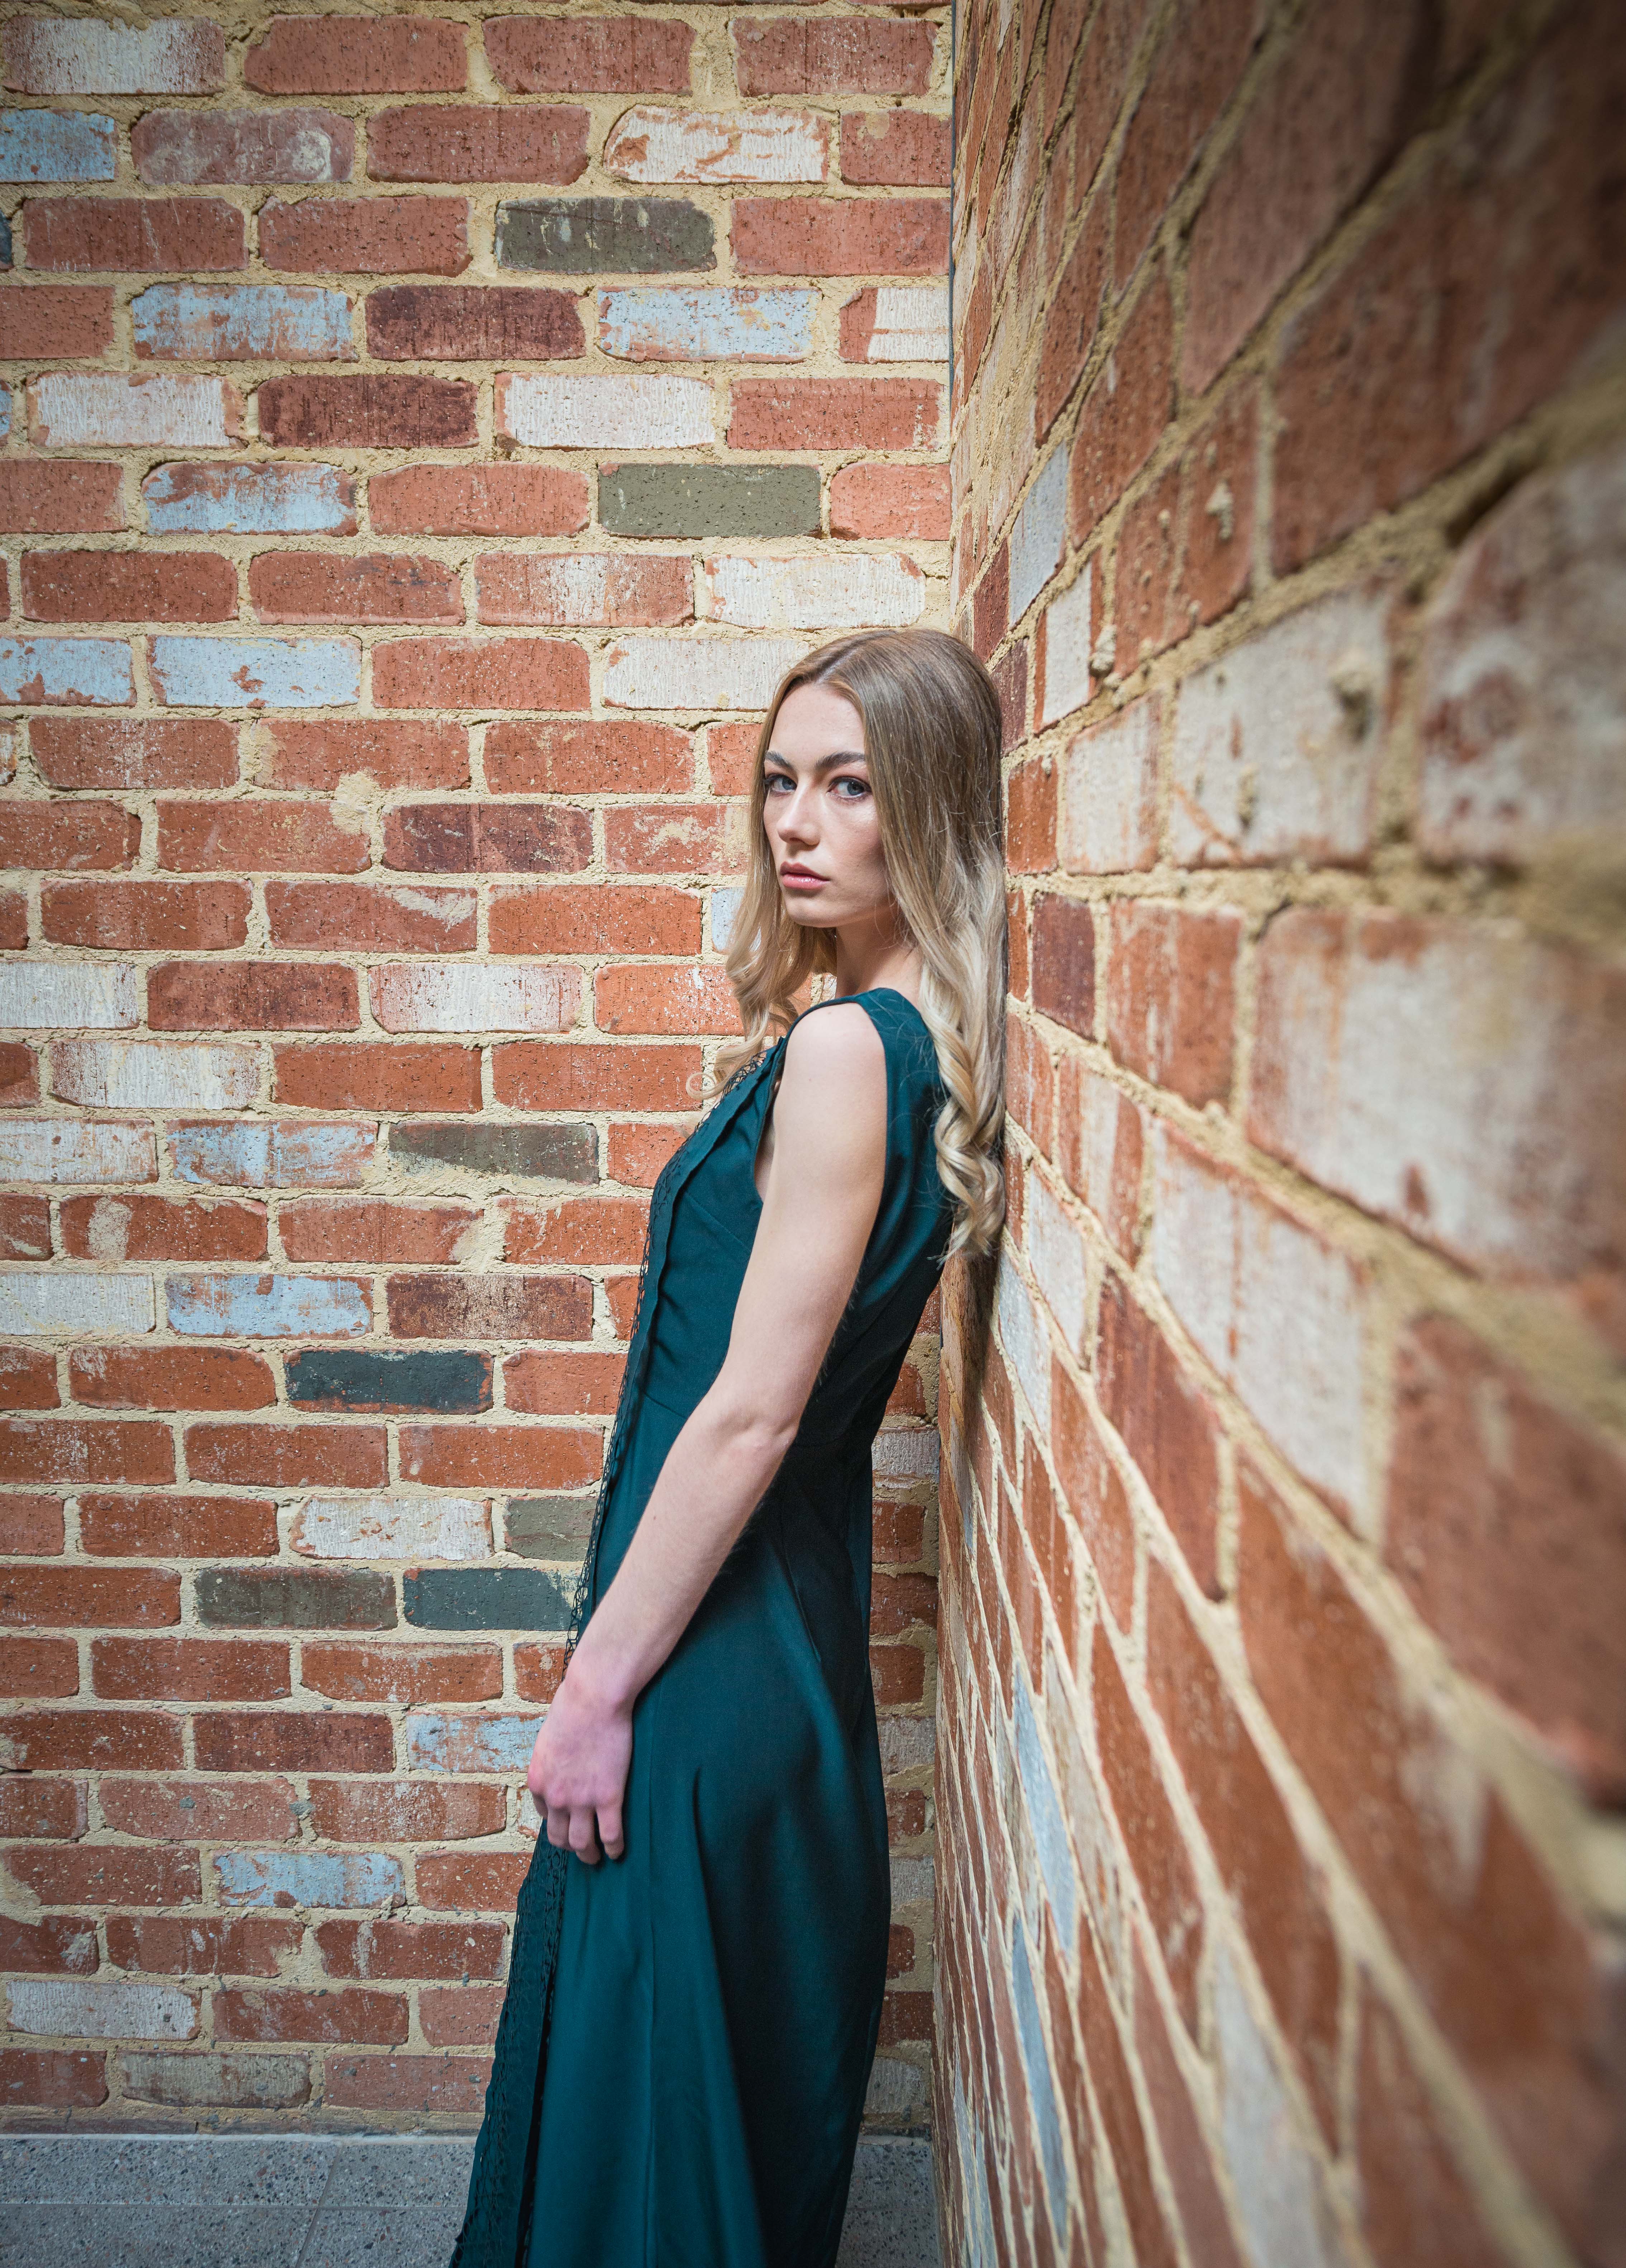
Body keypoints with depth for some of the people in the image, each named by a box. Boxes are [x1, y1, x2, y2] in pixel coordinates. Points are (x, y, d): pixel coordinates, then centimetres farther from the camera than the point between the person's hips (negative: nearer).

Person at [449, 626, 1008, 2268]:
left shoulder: (843, 1047, -22)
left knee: (651, 2084, 12)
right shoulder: (915, 1044, 6)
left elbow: (749, 1416, -23)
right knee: (756, 2057, 26)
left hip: (716, 1639, -9)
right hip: (785, 1607, 9)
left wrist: (601, 1683, -15)